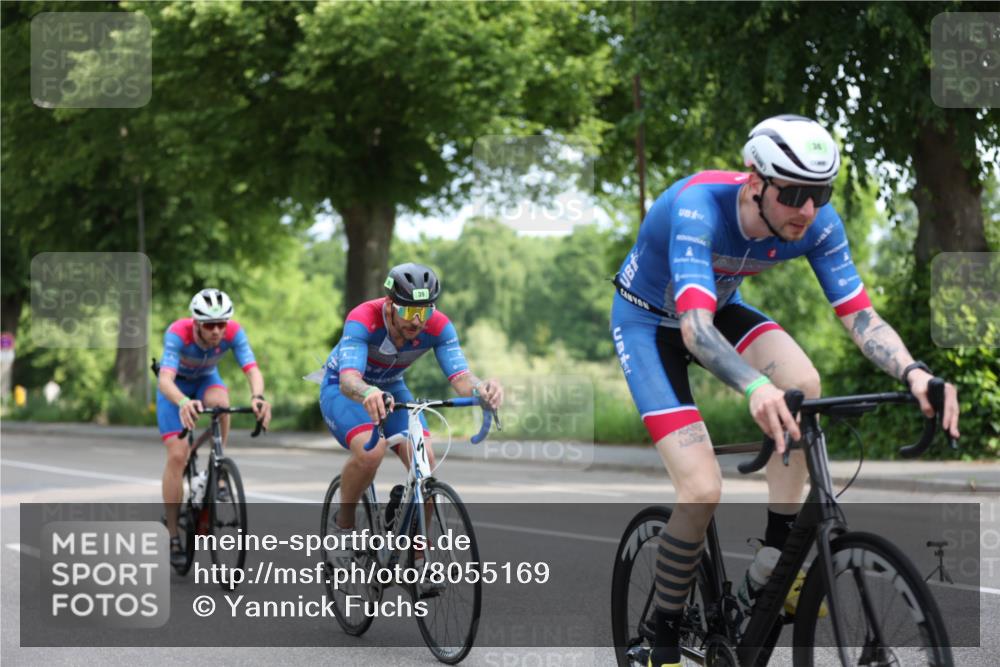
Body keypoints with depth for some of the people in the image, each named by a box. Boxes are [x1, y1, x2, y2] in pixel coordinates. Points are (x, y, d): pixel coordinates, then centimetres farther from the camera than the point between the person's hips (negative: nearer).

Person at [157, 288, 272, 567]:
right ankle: (173, 537, -5)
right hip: (176, 385, -2)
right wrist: (183, 403, -69)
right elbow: (165, 379, -48)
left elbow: (252, 369, -39)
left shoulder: (234, 332, -29)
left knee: (219, 401, -35)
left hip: (206, 379, 2)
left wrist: (257, 396, -61)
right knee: (177, 455, -15)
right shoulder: (178, 333, -37)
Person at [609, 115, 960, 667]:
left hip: (719, 306, 5)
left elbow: (859, 315, -24)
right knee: (703, 490, -18)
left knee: (802, 383, -26)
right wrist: (755, 386, -68)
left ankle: (777, 559, -10)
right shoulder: (699, 207, -39)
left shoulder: (817, 223, -22)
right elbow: (694, 328, -49)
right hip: (648, 320, -5)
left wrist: (913, 372, -45)